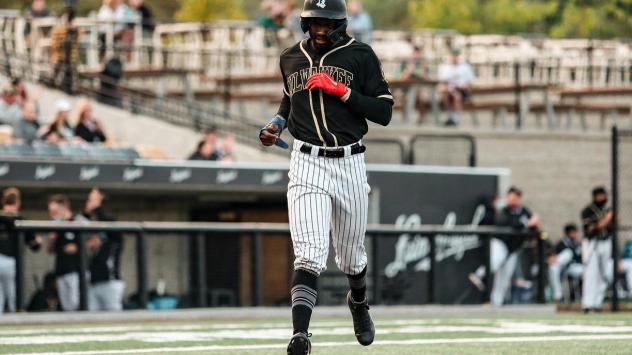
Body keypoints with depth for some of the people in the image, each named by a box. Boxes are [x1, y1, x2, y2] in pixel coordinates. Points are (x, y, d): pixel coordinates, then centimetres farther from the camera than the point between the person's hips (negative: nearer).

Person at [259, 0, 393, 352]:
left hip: (350, 164, 0)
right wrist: (276, 125, 9)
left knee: (351, 257, 16)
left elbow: (384, 113, -5)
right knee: (310, 256, -18)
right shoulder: (291, 58, 10)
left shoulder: (361, 56, -1)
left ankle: (359, 304, 48)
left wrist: (342, 91, -15)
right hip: (307, 164, 0)